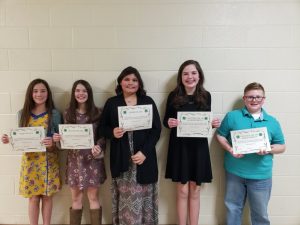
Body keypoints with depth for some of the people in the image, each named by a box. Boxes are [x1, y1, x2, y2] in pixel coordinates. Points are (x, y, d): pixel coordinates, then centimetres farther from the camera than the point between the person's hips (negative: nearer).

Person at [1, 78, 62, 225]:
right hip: (30, 160, 2)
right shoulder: (23, 114, 3)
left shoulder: (54, 114, -4)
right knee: (33, 197, 8)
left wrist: (53, 143, -22)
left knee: (47, 196, 8)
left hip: (48, 161, -1)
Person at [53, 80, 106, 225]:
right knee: (76, 198, 11)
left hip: (92, 158, -2)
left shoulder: (97, 113, -1)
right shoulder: (68, 114, 5)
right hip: (74, 159, 2)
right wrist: (57, 138, -12)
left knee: (93, 197, 6)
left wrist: (99, 147, -22)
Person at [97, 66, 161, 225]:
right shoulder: (111, 103, 8)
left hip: (144, 157, 0)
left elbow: (156, 129, 0)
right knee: (125, 198, 4)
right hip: (121, 159, 0)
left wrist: (144, 152, -10)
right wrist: (112, 132, -14)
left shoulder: (148, 102, 5)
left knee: (143, 196, 5)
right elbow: (102, 128, 9)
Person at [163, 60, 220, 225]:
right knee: (182, 192, 7)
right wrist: (169, 123, -21)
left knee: (195, 191, 12)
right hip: (179, 147, -1)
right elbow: (165, 120, 1)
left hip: (199, 147, 2)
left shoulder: (205, 96, 0)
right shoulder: (174, 96, -5)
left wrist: (213, 123, -12)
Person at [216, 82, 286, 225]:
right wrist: (230, 149, -16)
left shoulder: (272, 122, 2)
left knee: (260, 213, 15)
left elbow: (281, 146, 7)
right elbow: (220, 136, 2)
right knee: (233, 208, 17)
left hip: (261, 175, 1)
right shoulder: (232, 116, -2)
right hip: (234, 172, 0)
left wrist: (269, 149, -15)